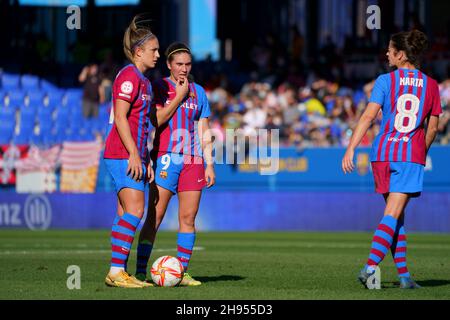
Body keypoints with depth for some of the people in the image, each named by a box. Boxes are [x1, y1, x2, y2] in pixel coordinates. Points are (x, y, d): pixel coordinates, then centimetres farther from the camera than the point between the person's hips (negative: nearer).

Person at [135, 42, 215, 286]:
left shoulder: (198, 92, 16)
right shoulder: (159, 88, 3)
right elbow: (154, 121, -9)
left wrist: (209, 164, 13)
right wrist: (180, 96, -9)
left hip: (193, 160, 4)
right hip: (166, 157, -4)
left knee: (188, 218, 1)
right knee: (155, 216, -9)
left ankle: (182, 272, 6)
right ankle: (140, 271, -8)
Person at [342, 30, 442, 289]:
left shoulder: (386, 81, -2)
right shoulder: (431, 85, 5)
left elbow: (368, 116, -10)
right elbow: (433, 127, 8)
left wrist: (351, 150, -11)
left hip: (383, 153, 1)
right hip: (412, 156, -1)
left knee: (397, 214, 11)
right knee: (393, 215, -5)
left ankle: (403, 274, 9)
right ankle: (371, 265, -22)